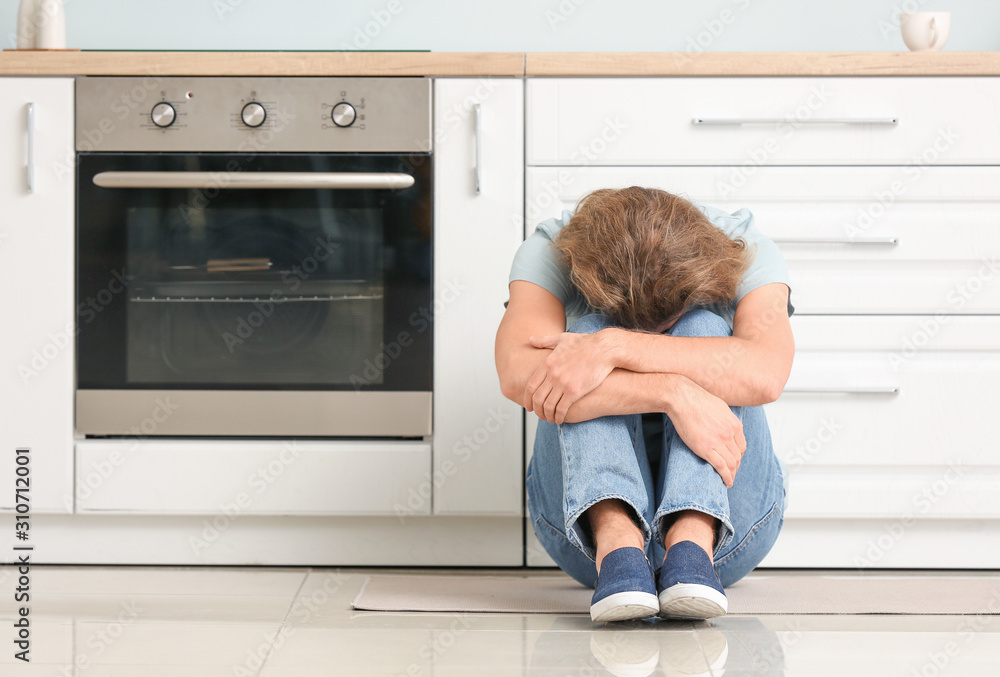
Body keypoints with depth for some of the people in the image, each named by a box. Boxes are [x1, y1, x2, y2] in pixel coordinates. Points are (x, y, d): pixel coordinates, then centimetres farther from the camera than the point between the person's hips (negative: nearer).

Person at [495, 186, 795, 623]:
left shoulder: (746, 251, -10)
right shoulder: (549, 252, -11)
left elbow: (766, 374, -32)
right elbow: (517, 375, -32)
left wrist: (615, 348, -38)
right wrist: (674, 393, -41)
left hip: (722, 513, 0)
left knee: (701, 327, -23)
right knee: (594, 323, -24)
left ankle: (693, 543, -42)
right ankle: (617, 544, -45)